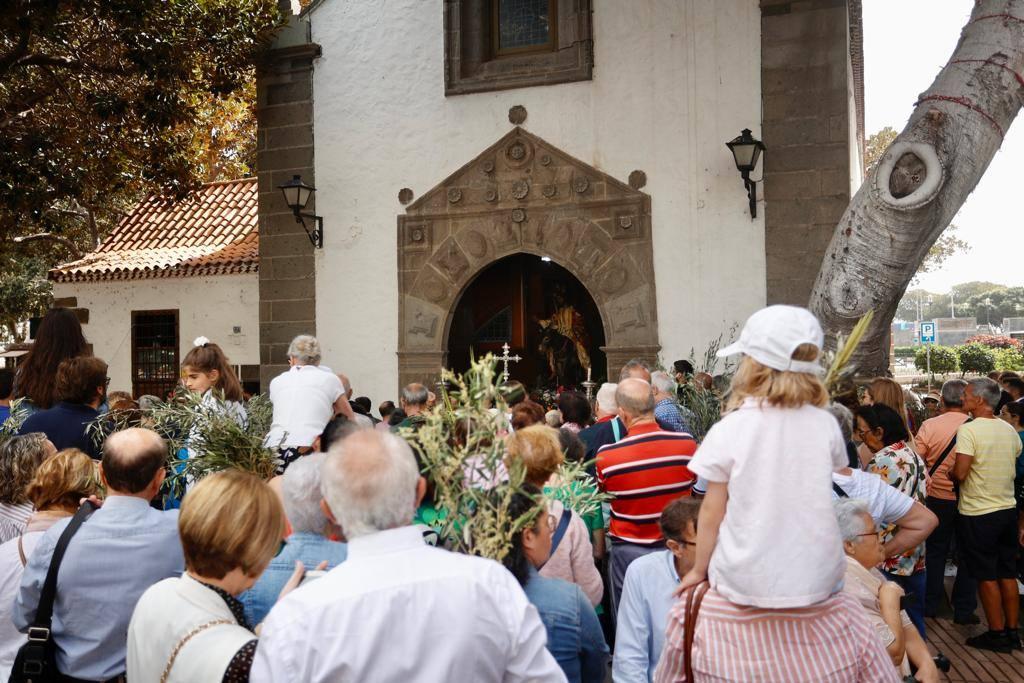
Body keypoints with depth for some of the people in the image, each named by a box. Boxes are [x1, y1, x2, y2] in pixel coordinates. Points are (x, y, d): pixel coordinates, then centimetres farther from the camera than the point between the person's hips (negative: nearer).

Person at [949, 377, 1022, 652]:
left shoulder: (968, 429, -18)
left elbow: (960, 473, -23)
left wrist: (948, 473, -3)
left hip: (978, 513, -7)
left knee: (987, 576, 4)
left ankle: (997, 634, 11)